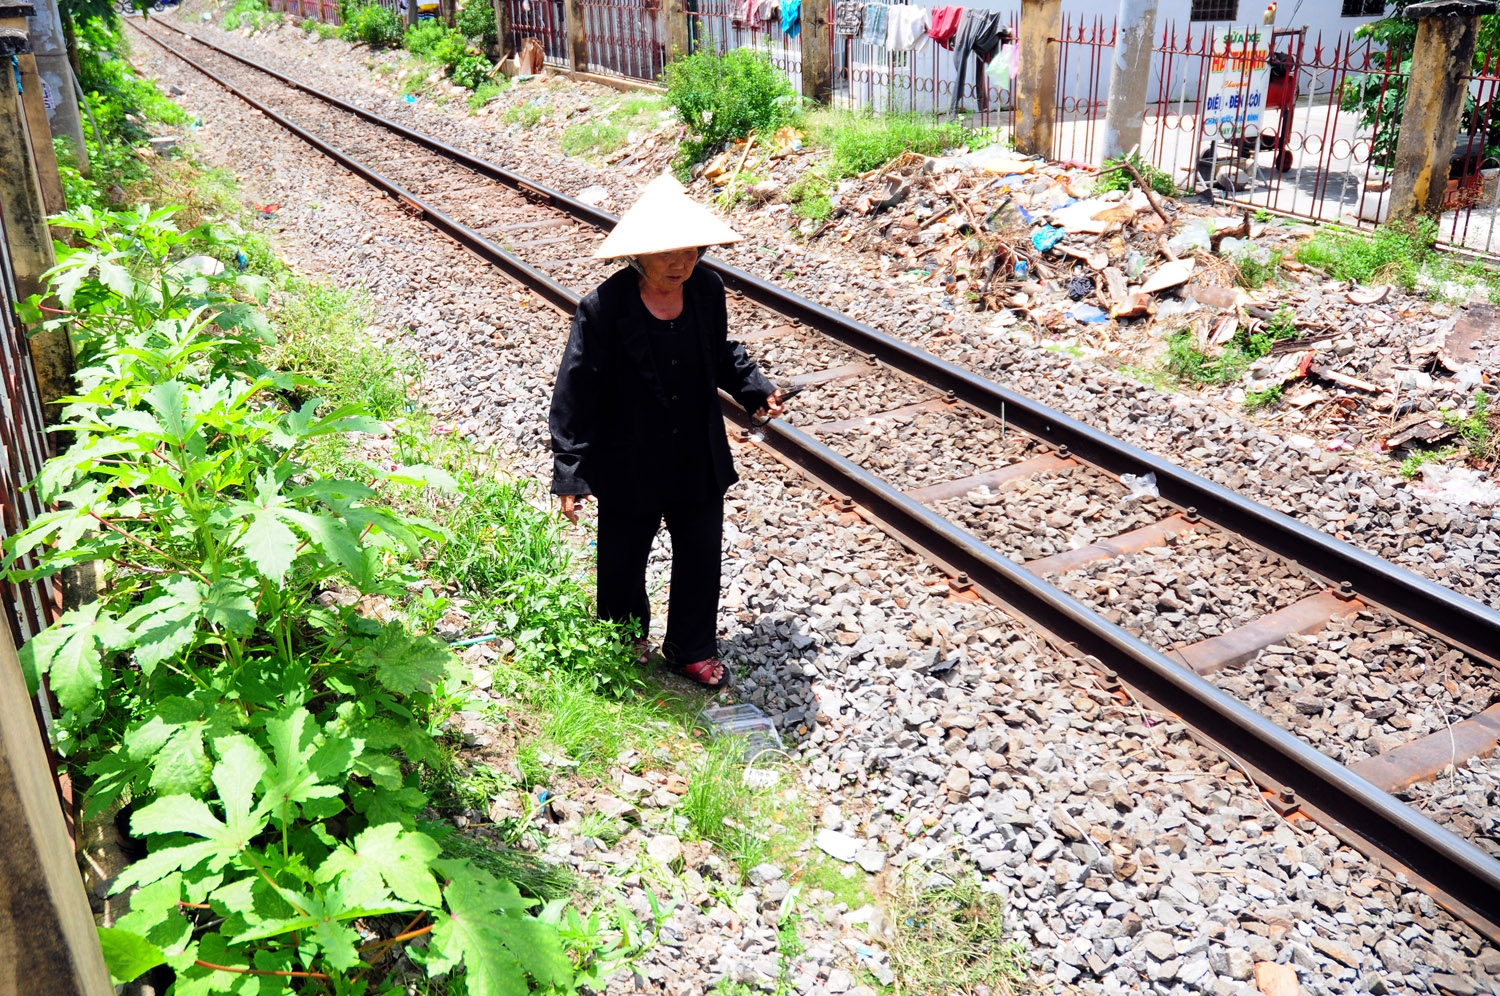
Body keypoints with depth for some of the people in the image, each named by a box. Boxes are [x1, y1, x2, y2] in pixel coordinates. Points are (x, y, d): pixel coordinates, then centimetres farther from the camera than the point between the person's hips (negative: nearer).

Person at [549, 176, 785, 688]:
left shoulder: (707, 290, -8)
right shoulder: (603, 307, -22)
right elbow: (575, 394, -17)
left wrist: (756, 389, -6)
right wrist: (569, 475, -17)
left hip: (700, 462, 4)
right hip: (630, 467, -4)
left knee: (701, 555, 16)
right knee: (624, 560, 17)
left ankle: (692, 650, 40)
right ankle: (625, 645, 46)